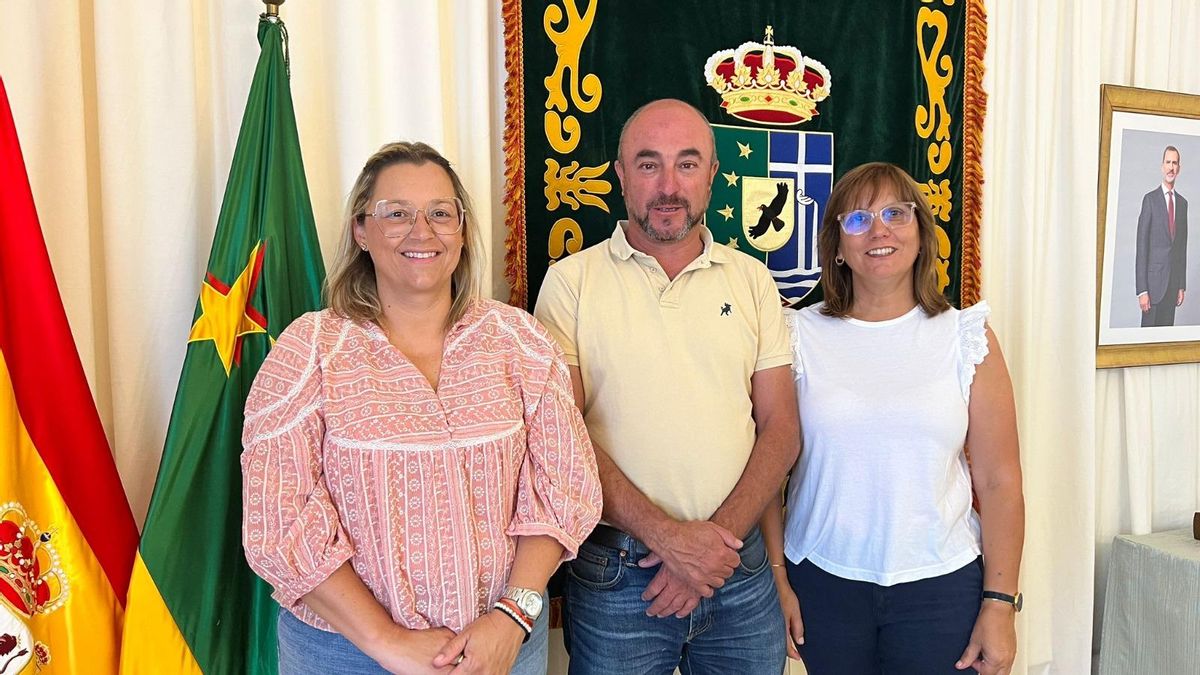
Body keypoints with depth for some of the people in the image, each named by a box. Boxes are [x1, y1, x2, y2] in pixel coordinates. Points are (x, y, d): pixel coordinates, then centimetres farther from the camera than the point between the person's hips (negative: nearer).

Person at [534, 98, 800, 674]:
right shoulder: (572, 280, -3)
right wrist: (668, 537, -16)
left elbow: (780, 430, 2)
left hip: (739, 570, 3)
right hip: (613, 577, -2)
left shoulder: (752, 280, 5)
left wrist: (718, 541, -10)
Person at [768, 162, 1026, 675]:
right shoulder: (800, 336, -2)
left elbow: (999, 481, -1)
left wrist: (1000, 603, -4)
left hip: (940, 583, 0)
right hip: (821, 580, 0)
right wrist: (777, 580, -3)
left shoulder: (967, 337, 0)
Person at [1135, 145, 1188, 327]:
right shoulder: (1150, 199, -5)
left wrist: (1182, 285, 12)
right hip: (1154, 280, -5)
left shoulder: (1183, 203, 12)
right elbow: (1141, 246, -8)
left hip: (1173, 282, 5)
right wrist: (1142, 290, -13)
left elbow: (1183, 246, 16)